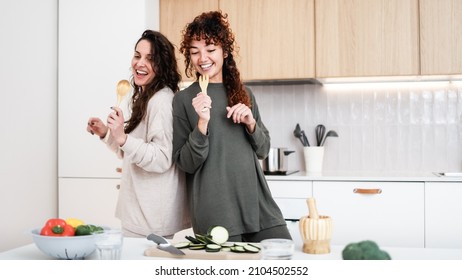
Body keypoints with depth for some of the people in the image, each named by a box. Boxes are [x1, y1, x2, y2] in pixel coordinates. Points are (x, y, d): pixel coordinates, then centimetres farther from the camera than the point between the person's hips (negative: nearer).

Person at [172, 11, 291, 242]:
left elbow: (263, 150, 13)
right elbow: (186, 164, -6)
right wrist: (202, 123, -21)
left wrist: (251, 123, -6)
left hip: (256, 202, 4)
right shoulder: (183, 99, -2)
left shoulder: (244, 93, 10)